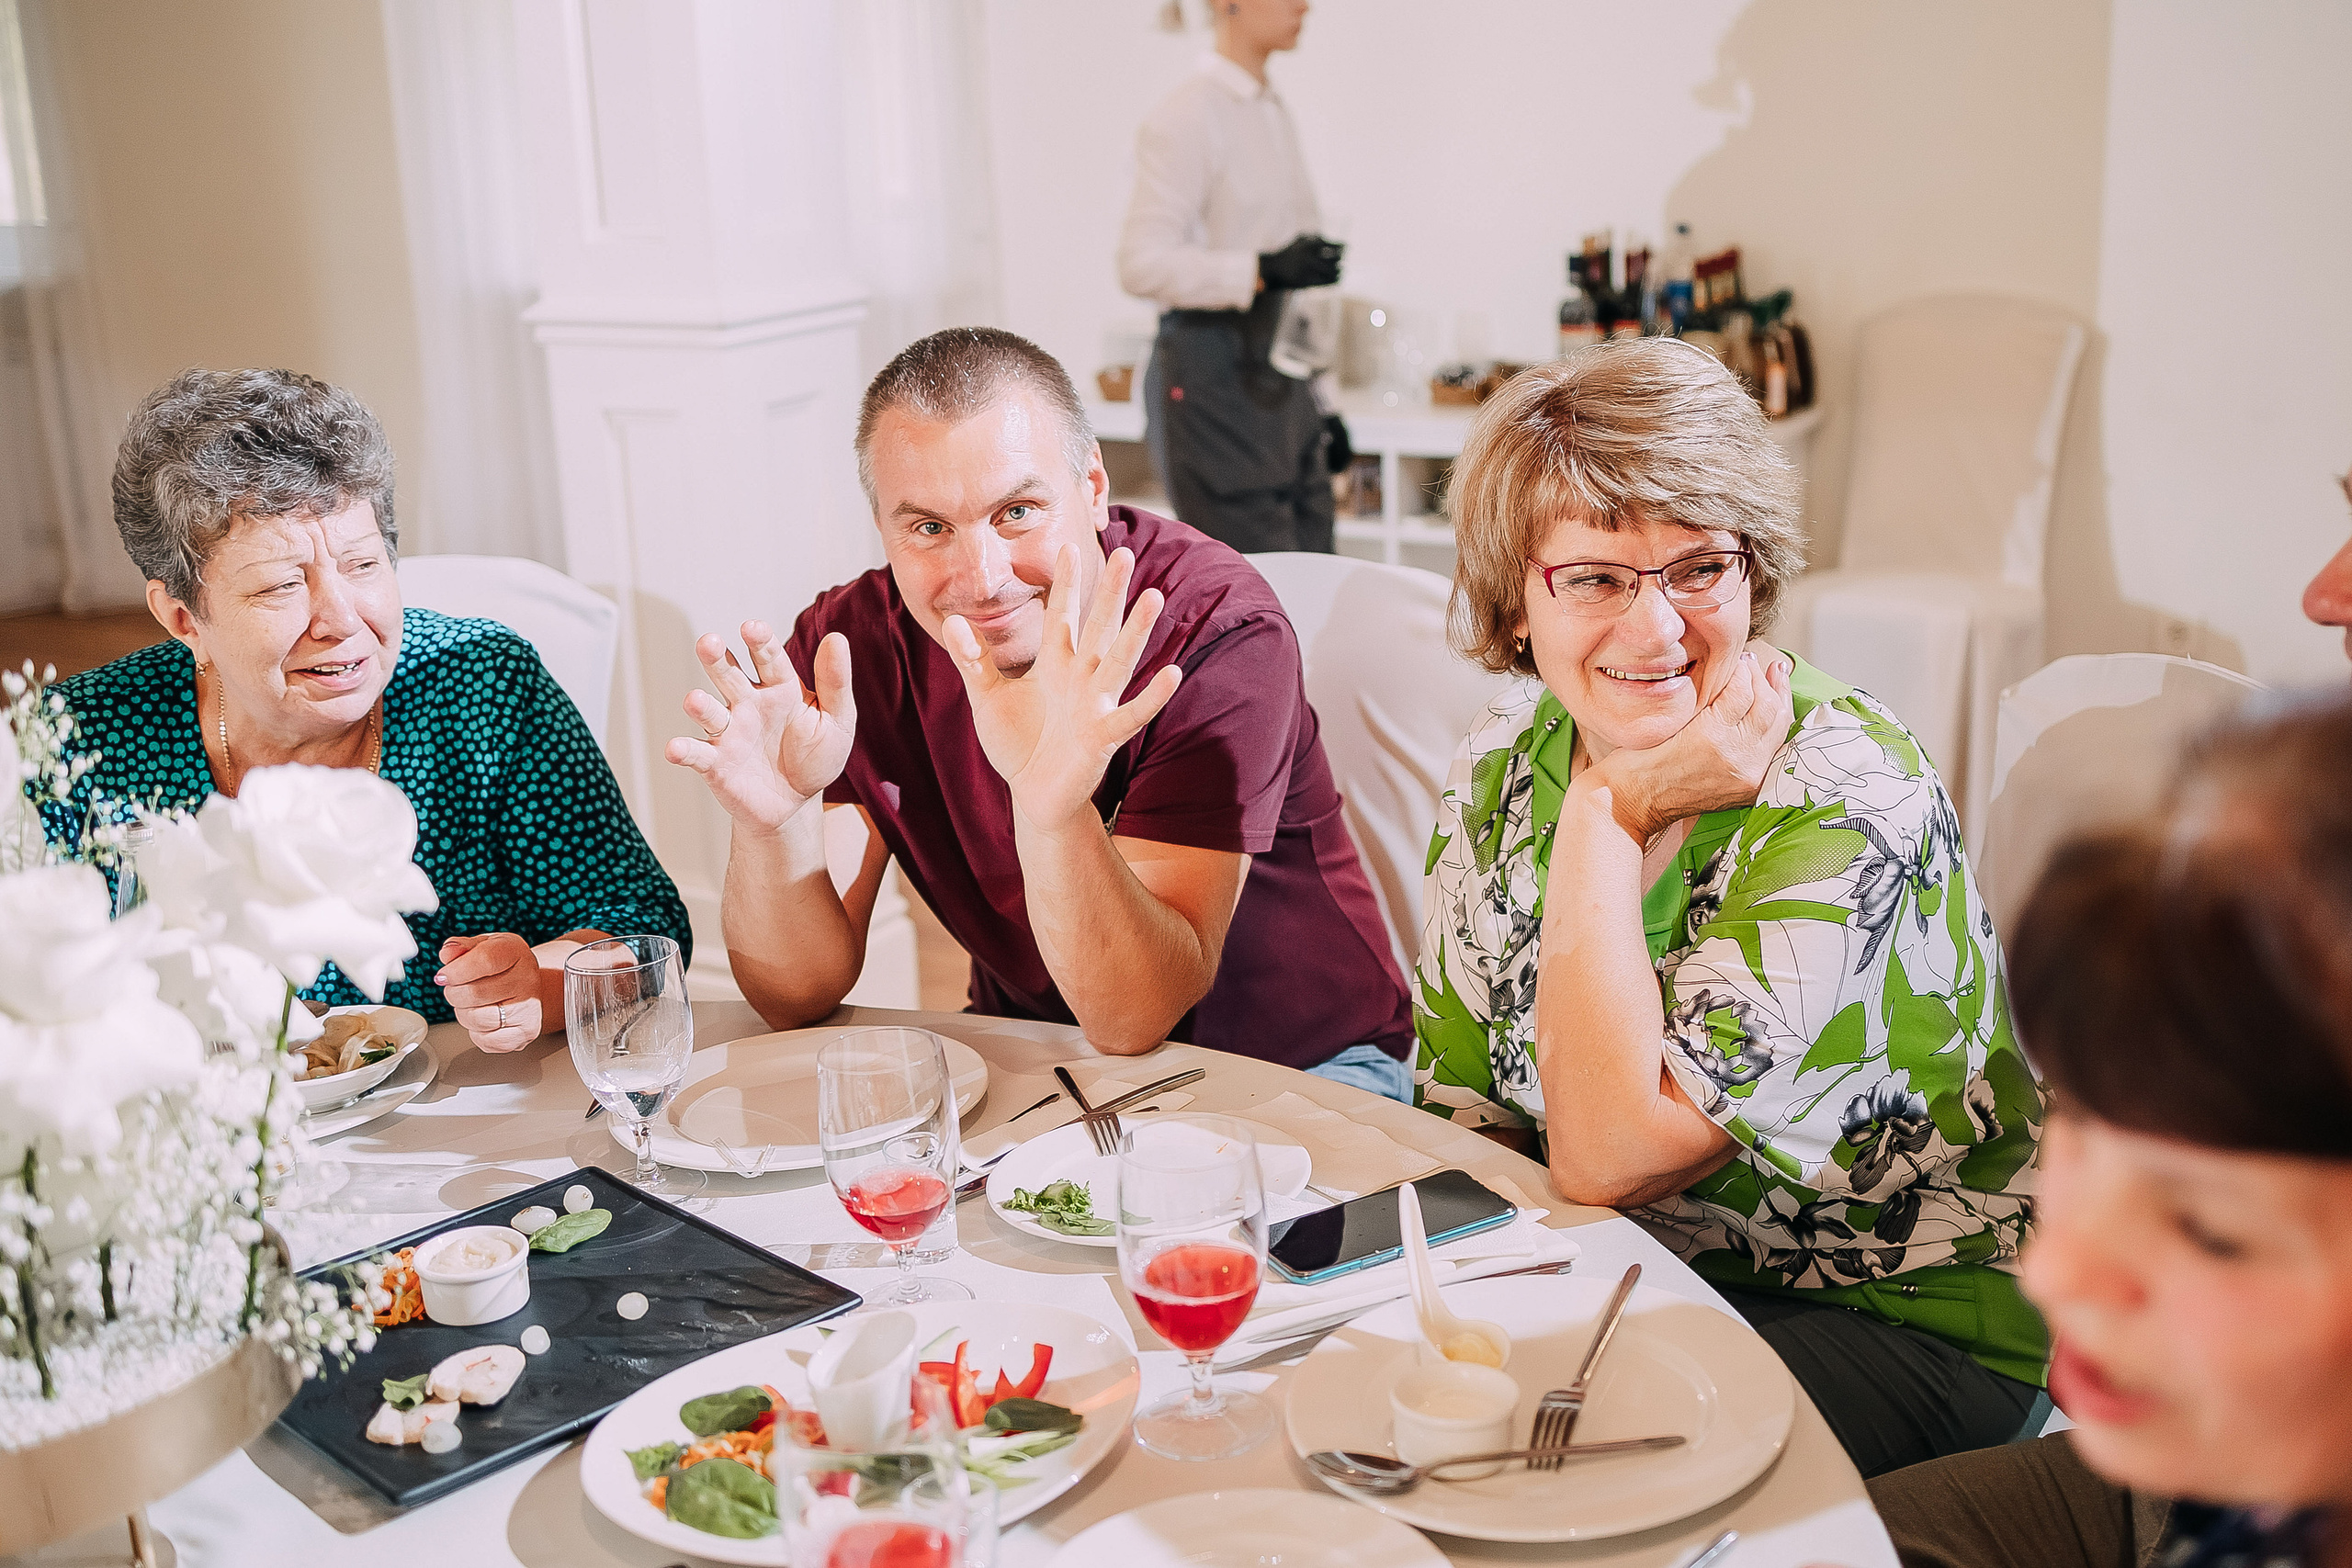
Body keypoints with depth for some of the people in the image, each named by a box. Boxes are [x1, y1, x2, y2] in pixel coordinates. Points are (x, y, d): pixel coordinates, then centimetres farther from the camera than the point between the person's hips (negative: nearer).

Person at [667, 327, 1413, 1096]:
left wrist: (1052, 805, -46)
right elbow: (798, 996, -13)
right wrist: (773, 820, -32)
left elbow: (1132, 1019, -29)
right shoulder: (850, 642, -12)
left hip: (1293, 1067, -2)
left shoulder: (1220, 636, -24)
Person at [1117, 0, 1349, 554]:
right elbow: (1142, 264, -19)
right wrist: (1263, 270, -30)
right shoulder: (1185, 117, -10)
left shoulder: (1274, 114, 17)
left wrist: (1324, 400, 20)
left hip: (1284, 381, 8)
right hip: (1214, 377, -8)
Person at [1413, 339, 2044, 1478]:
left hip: (1899, 1317, -5)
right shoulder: (1506, 764, -4)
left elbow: (1606, 1158, -28)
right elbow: (1461, 1112, 1)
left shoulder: (1845, 798, -23)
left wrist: (1605, 816, -25)